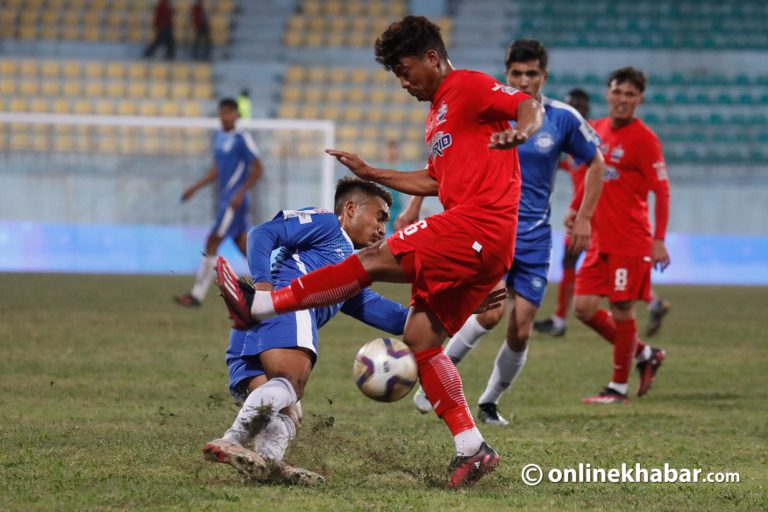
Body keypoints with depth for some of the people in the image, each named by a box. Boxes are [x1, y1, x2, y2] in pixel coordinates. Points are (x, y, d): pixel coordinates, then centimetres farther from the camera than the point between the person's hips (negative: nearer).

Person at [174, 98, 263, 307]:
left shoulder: (242, 138, -10)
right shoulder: (219, 137, 16)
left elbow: (257, 169, -11)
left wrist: (240, 193, -18)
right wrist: (195, 187, 18)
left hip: (235, 201, -9)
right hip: (225, 199, 9)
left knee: (212, 244, -11)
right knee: (245, 248, 9)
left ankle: (197, 295, -9)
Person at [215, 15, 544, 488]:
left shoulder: (469, 86, -2)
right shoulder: (438, 111, 27)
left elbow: (530, 105, -16)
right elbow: (433, 182, 32)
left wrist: (520, 130, -38)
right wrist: (370, 174, 30)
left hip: (479, 225, -10)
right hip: (483, 244, 10)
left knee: (376, 259, -14)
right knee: (420, 334, 5)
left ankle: (259, 306, -15)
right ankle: (472, 450, 1)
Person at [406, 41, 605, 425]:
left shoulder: (563, 119, -3)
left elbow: (595, 165, 12)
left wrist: (584, 219, 6)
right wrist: (414, 209, 4)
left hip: (534, 237, 2)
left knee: (520, 332, -2)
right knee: (492, 310, -24)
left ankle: (489, 403, 21)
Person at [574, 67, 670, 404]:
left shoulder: (643, 139, -11)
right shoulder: (598, 130, 10)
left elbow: (662, 191, -12)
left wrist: (659, 241, -18)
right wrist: (576, 210, 14)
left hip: (630, 242, -7)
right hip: (600, 240, 7)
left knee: (621, 311, -3)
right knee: (584, 308, 4)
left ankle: (619, 387, 9)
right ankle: (644, 354, 22)